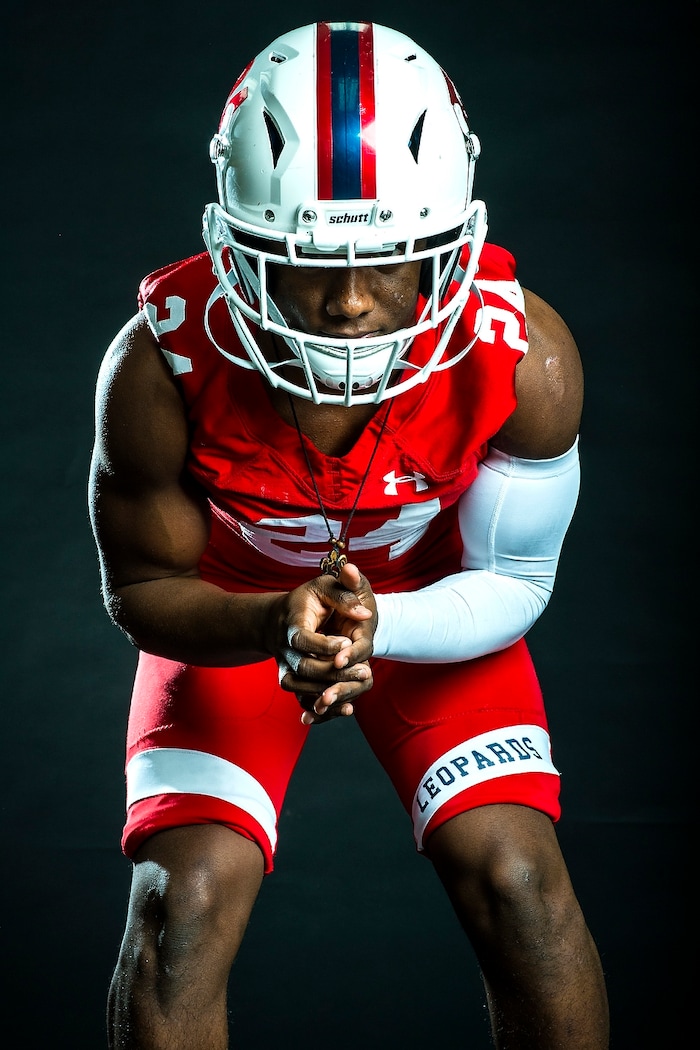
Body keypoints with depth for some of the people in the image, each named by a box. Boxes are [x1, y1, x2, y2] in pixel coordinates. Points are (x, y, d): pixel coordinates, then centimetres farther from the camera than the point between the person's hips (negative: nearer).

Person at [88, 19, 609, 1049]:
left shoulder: (523, 357, -29)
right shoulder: (164, 364, -32)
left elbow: (512, 582, -15)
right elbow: (143, 586, -16)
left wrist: (379, 626, -36)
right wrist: (275, 627, -38)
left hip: (432, 601, 1)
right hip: (235, 611, 0)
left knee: (519, 882, -13)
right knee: (181, 903, -14)